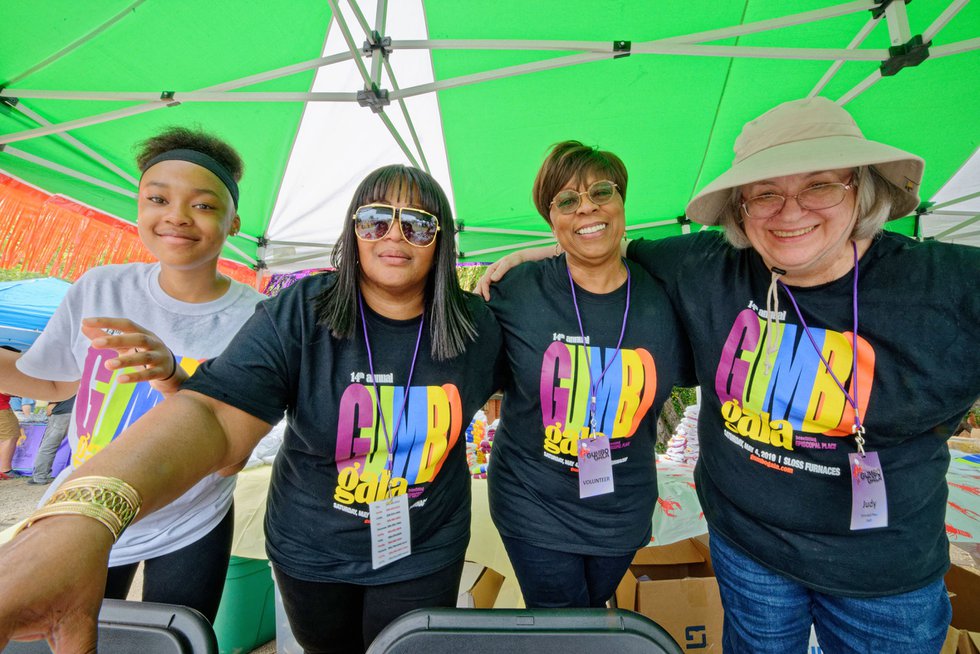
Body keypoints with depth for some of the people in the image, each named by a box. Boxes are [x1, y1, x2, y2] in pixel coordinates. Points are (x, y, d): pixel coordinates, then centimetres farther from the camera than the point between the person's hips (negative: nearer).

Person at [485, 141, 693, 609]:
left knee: (594, 606, 29)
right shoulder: (516, 292, -17)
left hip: (623, 512, 3)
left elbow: (685, 373, 5)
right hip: (533, 507, -2)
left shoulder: (662, 300, -10)